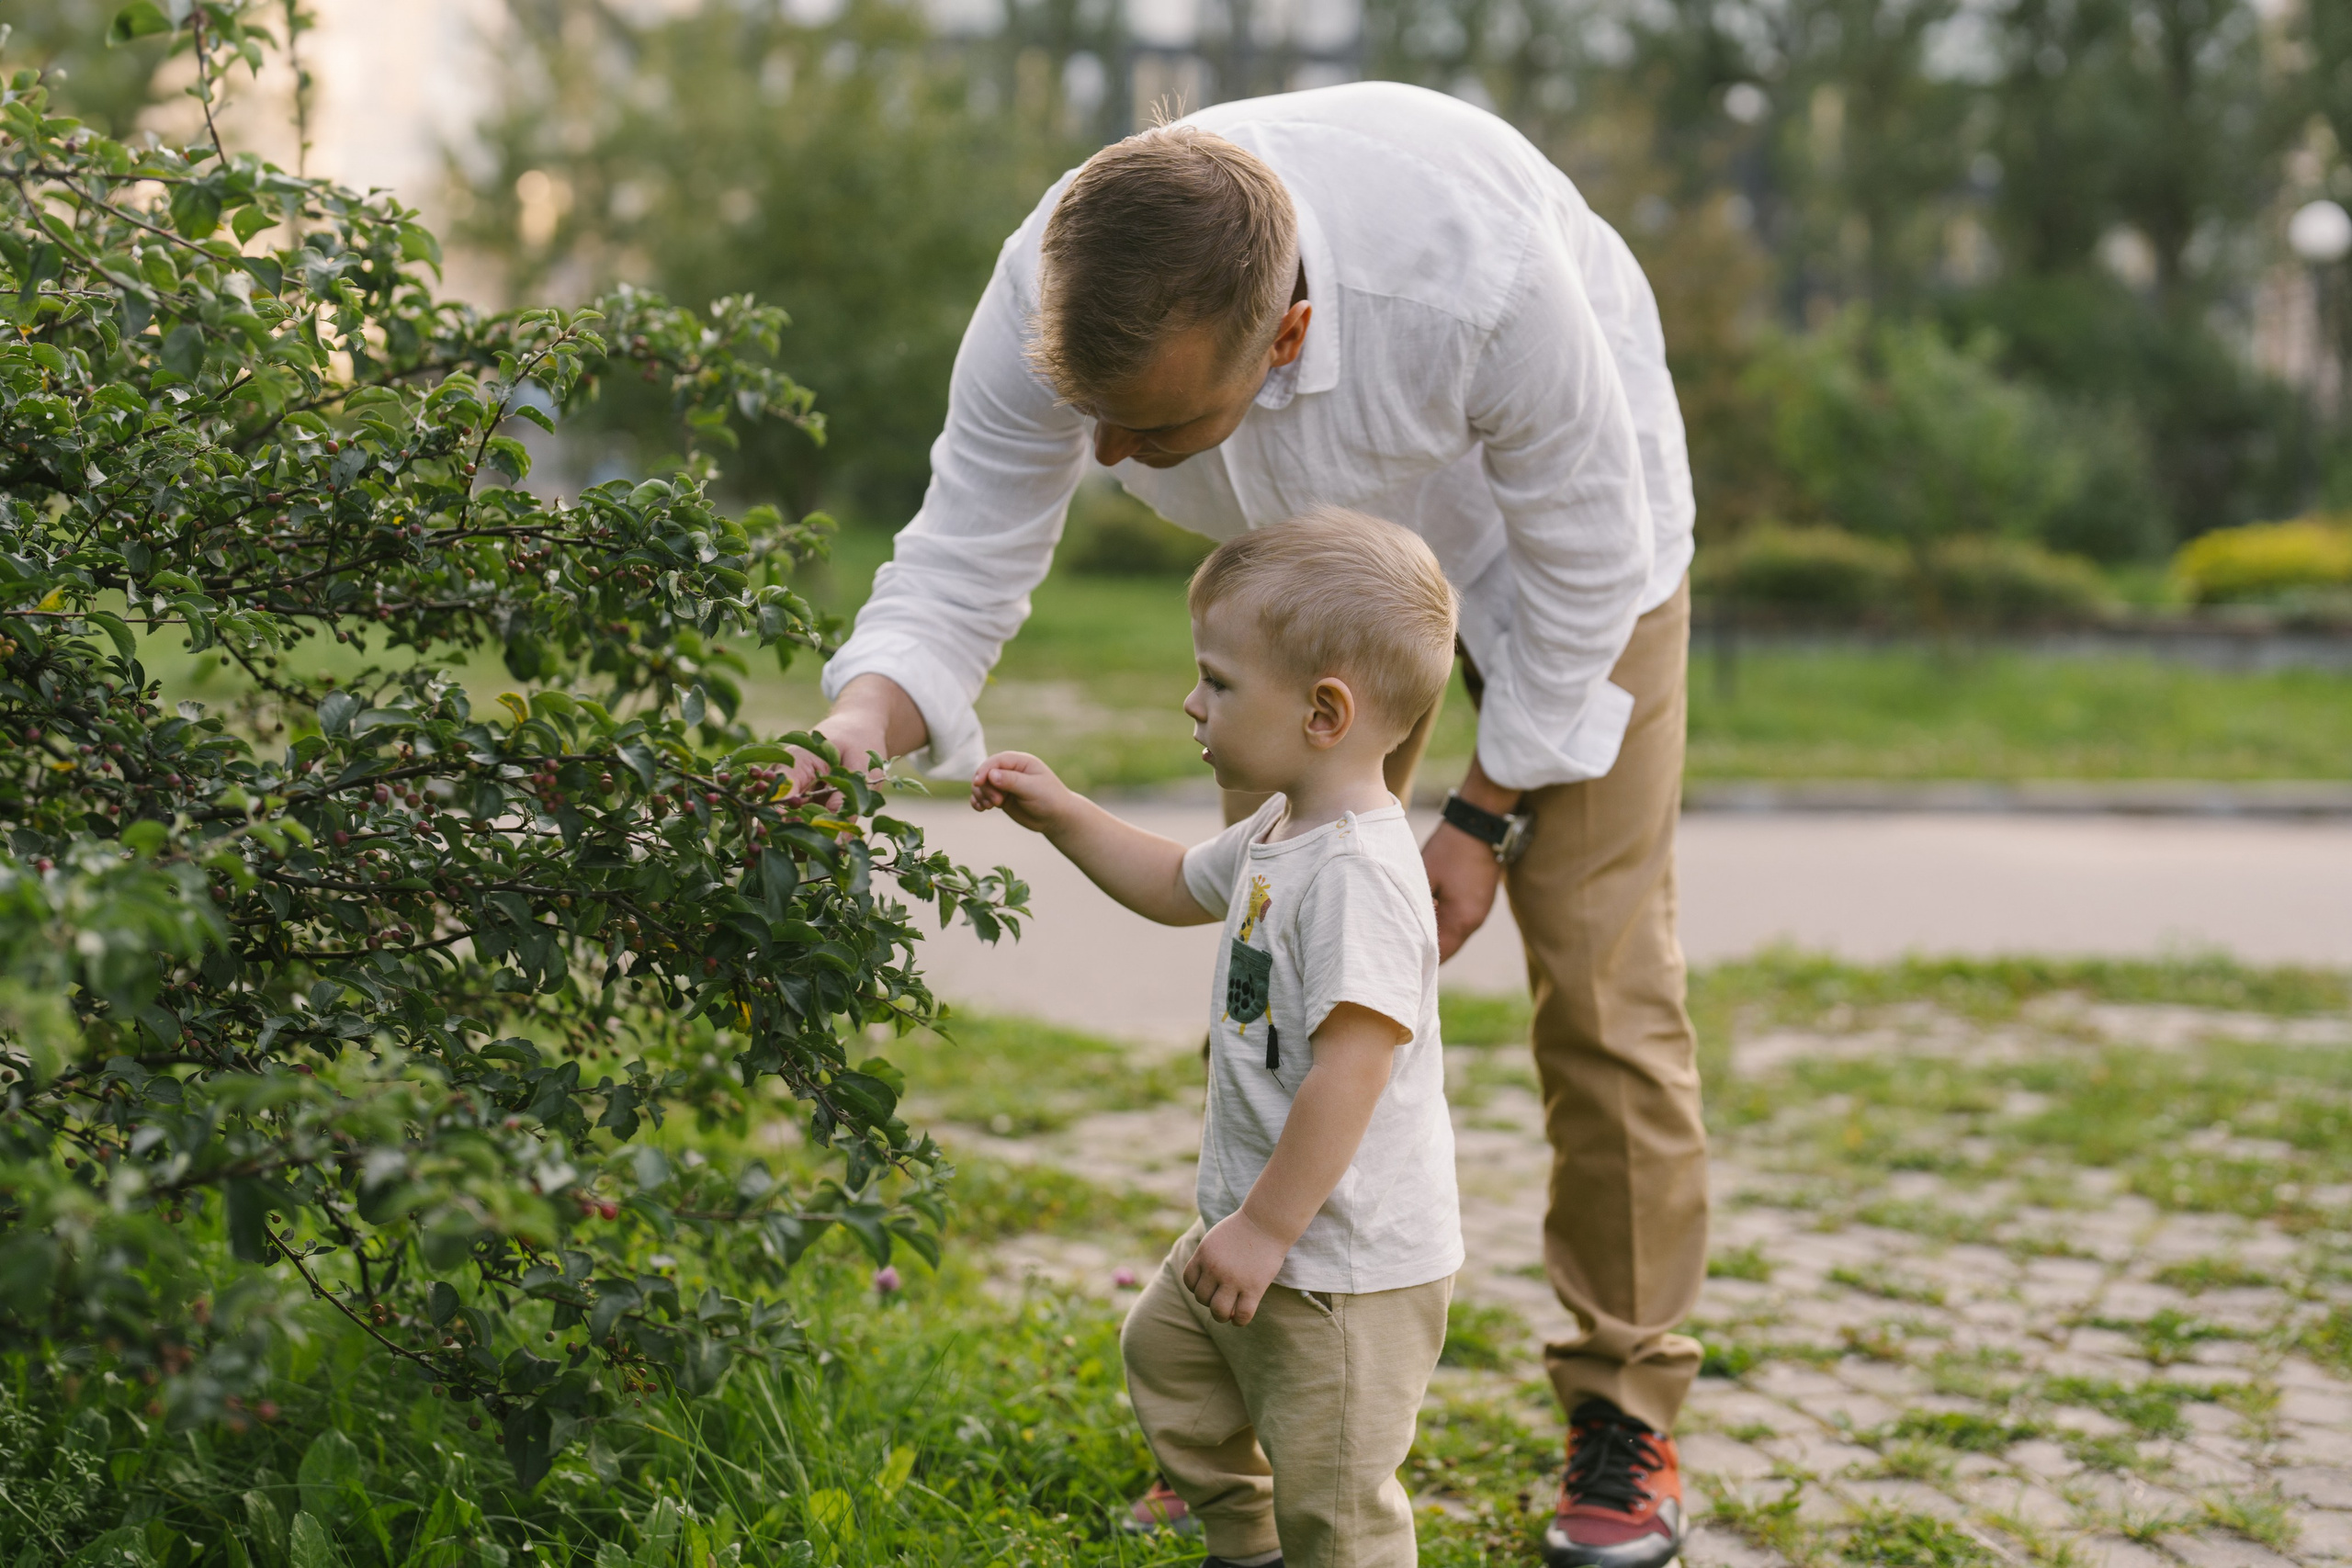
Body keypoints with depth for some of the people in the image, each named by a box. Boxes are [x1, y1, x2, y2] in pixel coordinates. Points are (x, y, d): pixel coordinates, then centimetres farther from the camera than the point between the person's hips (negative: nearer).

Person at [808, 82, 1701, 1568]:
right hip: (1319, 544, 4)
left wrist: (1486, 816, -17)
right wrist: (852, 731, -44)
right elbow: (962, 568, -23)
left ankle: (1625, 1423, 9)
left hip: (1556, 518, -3)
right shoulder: (1047, 304, -35)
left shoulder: (1475, 271, -45)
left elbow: (1586, 554, -27)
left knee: (1599, 974, -7)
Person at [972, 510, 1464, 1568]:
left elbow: (1351, 1066, -33)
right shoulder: (1280, 834, 5)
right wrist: (1060, 814, 17)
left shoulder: (1357, 873, -28)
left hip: (1346, 1263, -11)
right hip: (1259, 1221, 11)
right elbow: (1178, 888, 27)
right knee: (1166, 1347, 31)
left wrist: (1267, 1229, -27)